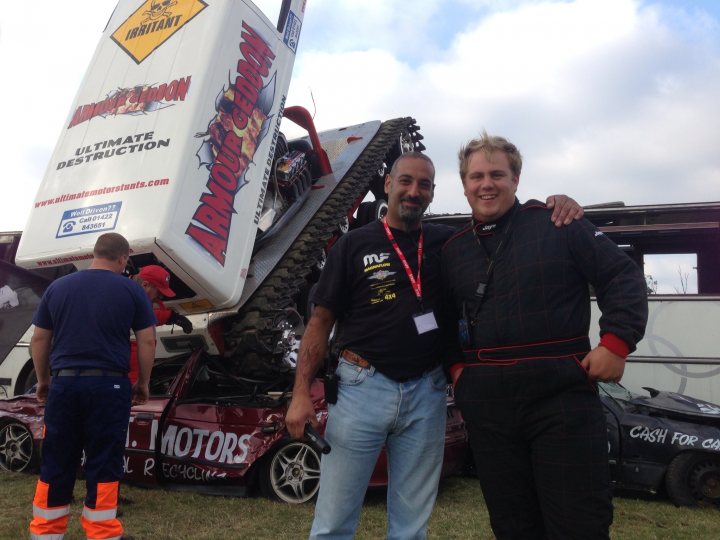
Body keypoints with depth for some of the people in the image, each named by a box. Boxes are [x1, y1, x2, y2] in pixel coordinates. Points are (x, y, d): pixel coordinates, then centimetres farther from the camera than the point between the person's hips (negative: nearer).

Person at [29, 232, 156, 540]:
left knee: (56, 463, 13)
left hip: (64, 383, 3)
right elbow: (147, 341, -3)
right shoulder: (131, 290, -1)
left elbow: (39, 339, 12)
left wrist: (42, 380, 22)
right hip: (108, 385, -3)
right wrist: (143, 383, 8)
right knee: (103, 464, 3)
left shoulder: (57, 287, 8)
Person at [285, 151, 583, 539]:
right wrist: (301, 393, -7)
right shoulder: (354, 244, 0)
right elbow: (320, 322, 0)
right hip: (361, 387, -2)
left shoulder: (448, 243, 7)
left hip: (426, 392, 3)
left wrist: (554, 208, -8)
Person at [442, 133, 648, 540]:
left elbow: (623, 277, 0)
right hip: (486, 403, 4)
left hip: (562, 395, -4)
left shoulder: (558, 223, 0)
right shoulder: (453, 250, 12)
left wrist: (617, 342, -11)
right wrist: (454, 364, 9)